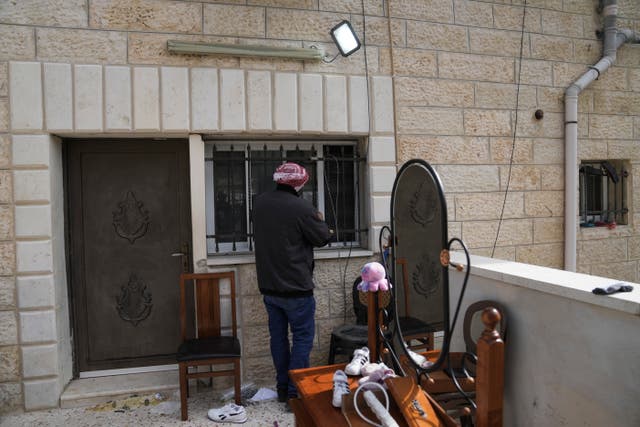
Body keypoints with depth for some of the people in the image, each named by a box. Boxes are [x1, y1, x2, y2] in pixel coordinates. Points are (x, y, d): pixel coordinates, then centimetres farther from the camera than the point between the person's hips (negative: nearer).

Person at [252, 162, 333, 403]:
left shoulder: (260, 203, 3)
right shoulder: (301, 207, -18)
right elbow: (323, 238, -7)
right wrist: (319, 221, 13)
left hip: (269, 285, 7)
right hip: (296, 287, -6)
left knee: (278, 336, 15)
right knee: (302, 337, 6)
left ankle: (282, 387, 25)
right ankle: (295, 391, 9)